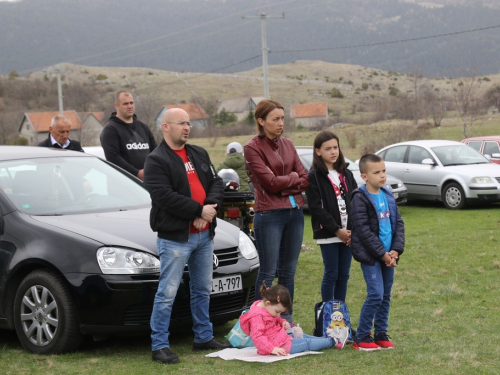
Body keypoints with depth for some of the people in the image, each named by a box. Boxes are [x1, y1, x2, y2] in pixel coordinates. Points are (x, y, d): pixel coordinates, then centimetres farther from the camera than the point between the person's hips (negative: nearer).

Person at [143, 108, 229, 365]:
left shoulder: (199, 154, 14)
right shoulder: (156, 161, -8)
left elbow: (216, 182, 9)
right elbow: (165, 196, -19)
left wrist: (210, 207, -11)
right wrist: (200, 211, -17)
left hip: (204, 235, 7)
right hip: (175, 237, -7)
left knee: (203, 290, 16)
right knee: (167, 293, -6)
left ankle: (204, 337, 28)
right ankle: (159, 346, -1)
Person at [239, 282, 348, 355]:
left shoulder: (266, 308, 6)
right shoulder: (257, 316, -27)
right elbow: (257, 337, -34)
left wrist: (282, 321, 3)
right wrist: (272, 349, -40)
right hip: (278, 346, -11)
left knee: (302, 336, 13)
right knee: (307, 343, -3)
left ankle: (332, 340, 17)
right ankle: (335, 342, 5)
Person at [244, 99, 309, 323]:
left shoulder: (287, 145, 12)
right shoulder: (253, 148, -6)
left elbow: (305, 180, 5)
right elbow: (270, 182, -14)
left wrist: (283, 185, -10)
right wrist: (292, 178, 2)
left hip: (295, 212, 6)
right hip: (269, 214, -6)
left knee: (288, 271, 11)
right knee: (268, 273, -4)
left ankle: (287, 319, 20)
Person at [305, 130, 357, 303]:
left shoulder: (346, 174, 13)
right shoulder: (314, 177, -4)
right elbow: (316, 209, -10)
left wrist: (353, 230, -6)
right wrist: (337, 230, -14)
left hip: (348, 234, 5)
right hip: (328, 234, -5)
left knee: (344, 275, 8)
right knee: (331, 274, -2)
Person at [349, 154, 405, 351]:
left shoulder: (388, 196, 9)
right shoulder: (360, 199, -11)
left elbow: (398, 223, 9)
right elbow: (363, 230, -16)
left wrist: (395, 250, -4)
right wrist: (382, 253, -16)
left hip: (388, 255, 7)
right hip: (370, 255, -7)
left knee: (386, 295, 10)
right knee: (376, 294, -11)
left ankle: (381, 334, 21)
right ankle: (361, 337, -1)